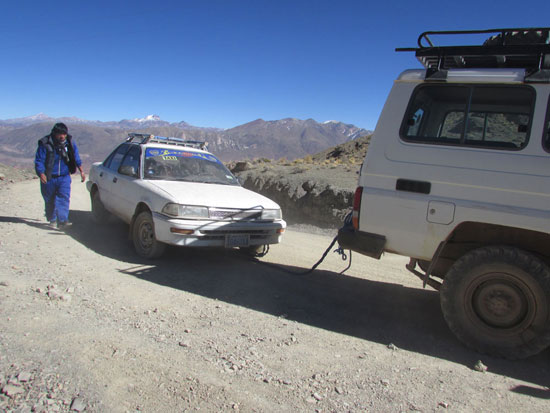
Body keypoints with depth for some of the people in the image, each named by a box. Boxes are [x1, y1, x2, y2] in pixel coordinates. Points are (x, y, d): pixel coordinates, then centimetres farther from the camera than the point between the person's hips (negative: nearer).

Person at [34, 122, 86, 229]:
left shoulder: (70, 143, 0)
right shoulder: (45, 144, -12)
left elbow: (76, 157, 14)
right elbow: (39, 161, -11)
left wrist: (81, 171, 14)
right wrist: (41, 174, -25)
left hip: (64, 177, 1)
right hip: (49, 178, -1)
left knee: (64, 198, -14)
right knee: (49, 200, 10)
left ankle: (62, 220, -18)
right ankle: (52, 220, 26)